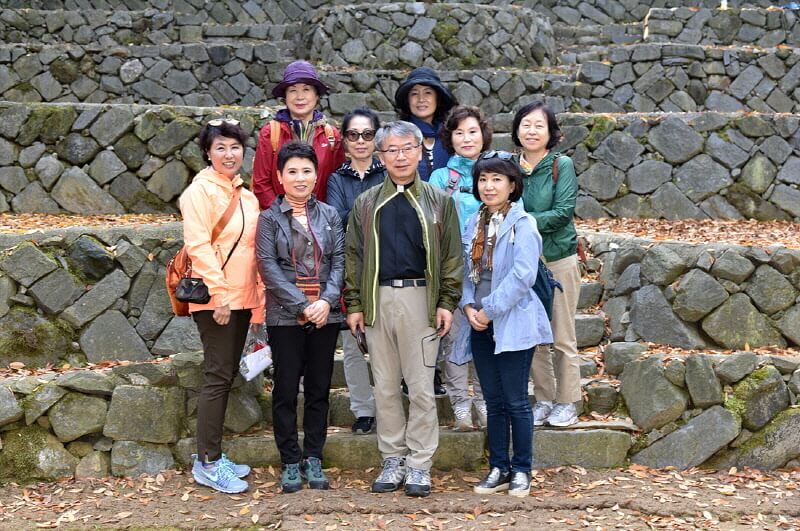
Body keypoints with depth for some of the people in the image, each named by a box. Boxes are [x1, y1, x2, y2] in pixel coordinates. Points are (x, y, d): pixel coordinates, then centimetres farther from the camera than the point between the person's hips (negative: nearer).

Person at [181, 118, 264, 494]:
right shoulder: (200, 191, -7)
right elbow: (198, 246, -15)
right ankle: (207, 463, 0)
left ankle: (211, 455, 18)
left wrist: (258, 299, 14)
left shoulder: (246, 196, 16)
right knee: (219, 376, -7)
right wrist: (219, 295, -20)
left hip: (241, 299, 8)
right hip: (214, 299, -8)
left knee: (227, 375, 10)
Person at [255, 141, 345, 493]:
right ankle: (290, 462, 11)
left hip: (326, 315, 2)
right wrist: (302, 306, -13)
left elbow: (339, 260, 4)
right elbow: (268, 266, -7)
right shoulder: (269, 218, 2)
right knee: (286, 391, 2)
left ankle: (313, 460, 17)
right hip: (285, 316, -2)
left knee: (319, 389, 7)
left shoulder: (329, 215, 9)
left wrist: (327, 300, -12)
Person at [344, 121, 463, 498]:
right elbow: (354, 255, 10)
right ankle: (392, 460, 18)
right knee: (385, 387, 8)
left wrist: (447, 302, -4)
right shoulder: (366, 203, 10)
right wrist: (354, 304, 3)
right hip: (377, 300, 2)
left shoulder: (438, 202, 6)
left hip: (420, 299, -2)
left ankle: (419, 465, 8)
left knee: (421, 387, 0)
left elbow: (451, 255, 4)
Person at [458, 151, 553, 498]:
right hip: (481, 326, 6)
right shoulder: (474, 224, 11)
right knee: (494, 401, 12)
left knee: (516, 401, 0)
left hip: (512, 324, -6)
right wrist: (468, 306, -4)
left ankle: (521, 470, 12)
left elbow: (522, 275, -17)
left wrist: (489, 309, -16)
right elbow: (467, 271, 12)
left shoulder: (522, 224, -9)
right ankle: (498, 469, 20)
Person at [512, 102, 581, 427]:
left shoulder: (562, 165, -8)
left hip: (559, 259, -4)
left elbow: (563, 211, -15)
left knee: (562, 338, 3)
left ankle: (567, 403, 15)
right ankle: (544, 400, 22)